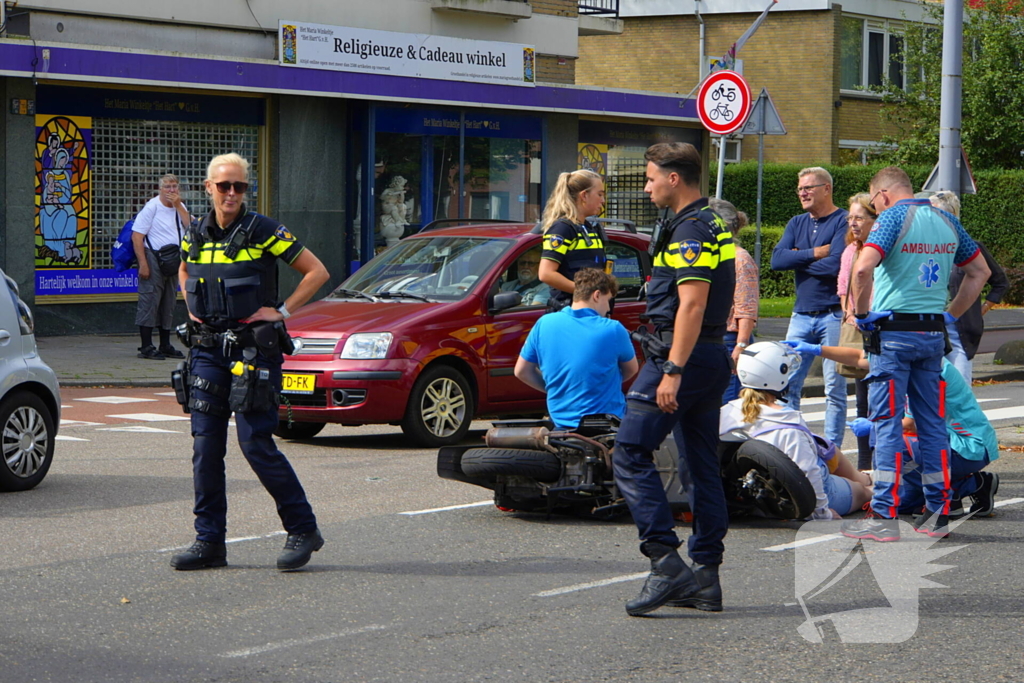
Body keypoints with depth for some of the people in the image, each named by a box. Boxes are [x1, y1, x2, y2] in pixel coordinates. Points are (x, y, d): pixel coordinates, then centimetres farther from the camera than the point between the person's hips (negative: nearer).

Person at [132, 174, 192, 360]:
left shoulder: (180, 207, 11)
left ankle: (165, 346, 20)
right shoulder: (152, 207, -9)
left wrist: (178, 205, -9)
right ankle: (146, 347, -5)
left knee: (168, 304, 12)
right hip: (153, 259, -7)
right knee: (149, 302, -7)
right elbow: (136, 236, -13)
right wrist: (143, 264, -19)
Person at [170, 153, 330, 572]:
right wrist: (192, 308, 14)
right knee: (205, 446, 3)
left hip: (253, 349, -5)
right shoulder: (196, 236, 9)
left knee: (256, 444, -8)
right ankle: (209, 542, 9)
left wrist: (283, 310, -7)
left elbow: (317, 272, -3)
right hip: (208, 349, 5)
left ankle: (303, 529, 5)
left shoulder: (263, 232, -6)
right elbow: (184, 272, 31)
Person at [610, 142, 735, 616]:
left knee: (630, 454, -9)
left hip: (684, 355, -10)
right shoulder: (715, 225, 17)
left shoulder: (689, 230, -14)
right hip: (714, 357, 10)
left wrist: (671, 371, -26)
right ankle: (705, 577, 12)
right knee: (703, 466, 10)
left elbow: (692, 304, -22)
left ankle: (666, 562, -17)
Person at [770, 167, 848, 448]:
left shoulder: (842, 222, -5)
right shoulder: (797, 223, 14)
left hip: (833, 316, -6)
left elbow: (835, 265, -19)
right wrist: (814, 253, -10)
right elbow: (777, 259, 0)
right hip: (801, 316, 6)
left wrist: (798, 259, -6)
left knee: (835, 388, 0)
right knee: (788, 385, 4)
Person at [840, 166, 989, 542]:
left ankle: (884, 515, -5)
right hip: (933, 334, 6)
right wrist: (951, 315, 21)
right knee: (932, 422, 10)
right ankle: (938, 512, 13)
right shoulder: (946, 221, 13)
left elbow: (863, 268, -23)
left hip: (894, 331, -6)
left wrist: (863, 313, -10)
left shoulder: (893, 217, -8)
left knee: (887, 422, -4)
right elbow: (980, 271, 22)